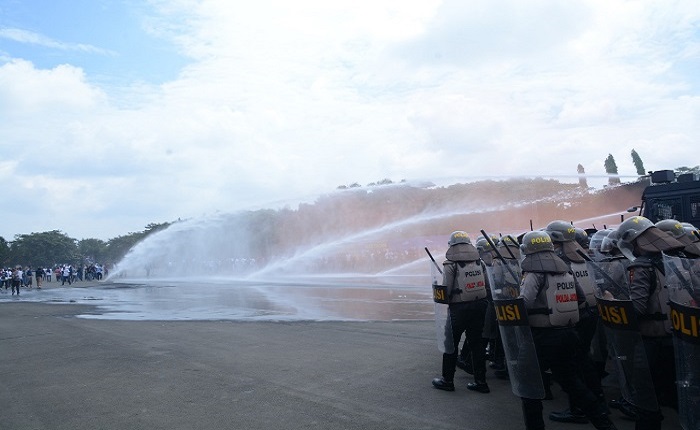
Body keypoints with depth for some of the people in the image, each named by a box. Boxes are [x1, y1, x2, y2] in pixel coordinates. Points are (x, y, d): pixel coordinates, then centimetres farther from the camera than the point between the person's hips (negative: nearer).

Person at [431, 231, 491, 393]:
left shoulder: (451, 264, -11)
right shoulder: (479, 260, 5)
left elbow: (446, 289, -13)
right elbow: (487, 284, 6)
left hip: (459, 308, -5)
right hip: (480, 305, 5)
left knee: (451, 343, 7)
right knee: (476, 342, 13)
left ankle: (447, 380, 16)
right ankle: (480, 381, 18)